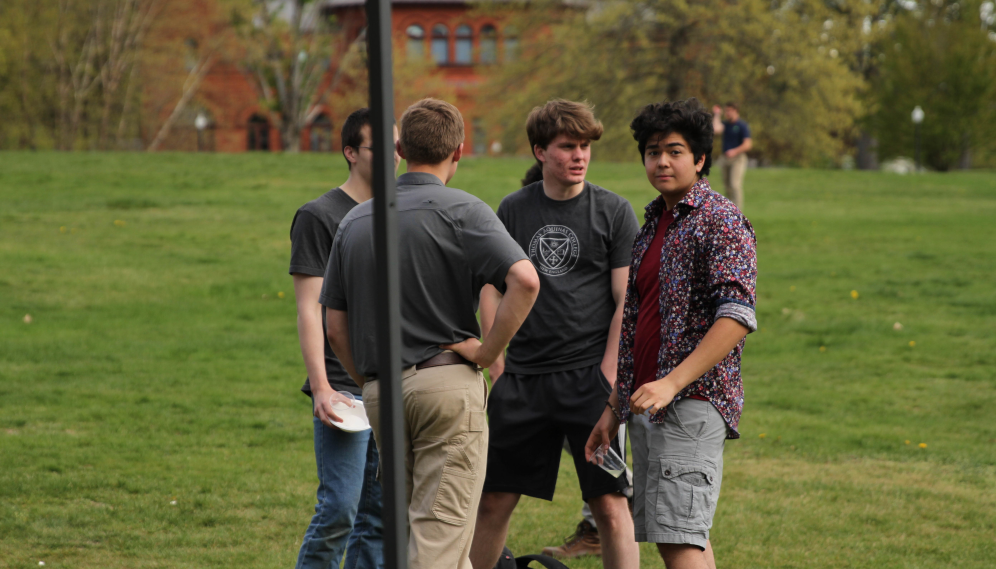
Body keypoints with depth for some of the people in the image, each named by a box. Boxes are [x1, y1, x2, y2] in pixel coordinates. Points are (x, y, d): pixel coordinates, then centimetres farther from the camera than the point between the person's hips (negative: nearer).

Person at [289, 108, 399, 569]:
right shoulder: (320, 216, -4)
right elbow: (309, 310, -8)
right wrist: (321, 387, -17)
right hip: (344, 388, -6)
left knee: (380, 514, 6)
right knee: (340, 508, -13)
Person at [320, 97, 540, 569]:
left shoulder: (355, 221, 11)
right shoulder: (462, 211, -5)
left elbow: (336, 328, 11)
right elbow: (525, 281, -20)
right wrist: (487, 350, -10)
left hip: (380, 393, 6)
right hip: (447, 382, -6)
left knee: (420, 523, 18)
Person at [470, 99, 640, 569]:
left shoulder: (614, 212, 1)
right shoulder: (513, 210, 9)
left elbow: (628, 301, -2)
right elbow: (492, 290, 12)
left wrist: (608, 374, -10)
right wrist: (497, 367, 3)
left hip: (590, 376, -3)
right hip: (522, 378, 3)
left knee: (610, 504, -4)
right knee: (494, 500, 6)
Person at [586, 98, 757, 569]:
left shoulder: (721, 222, -8)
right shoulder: (651, 225, 19)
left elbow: (737, 318, -19)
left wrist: (673, 383, -25)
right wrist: (615, 407, 20)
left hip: (692, 404, -9)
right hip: (648, 408, 9)